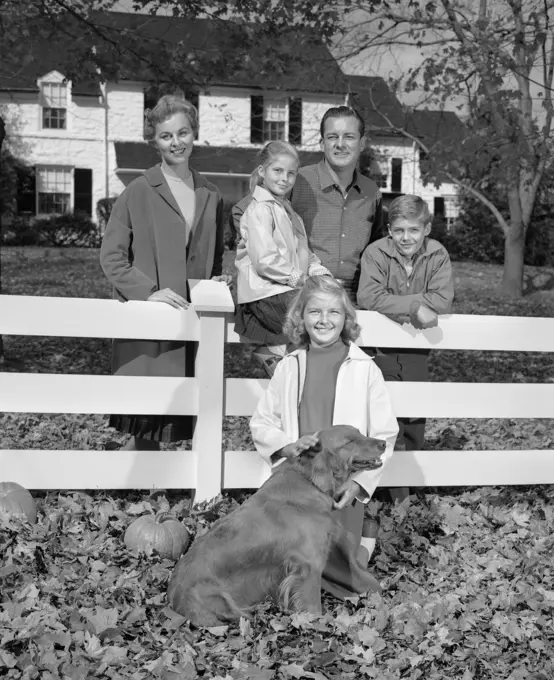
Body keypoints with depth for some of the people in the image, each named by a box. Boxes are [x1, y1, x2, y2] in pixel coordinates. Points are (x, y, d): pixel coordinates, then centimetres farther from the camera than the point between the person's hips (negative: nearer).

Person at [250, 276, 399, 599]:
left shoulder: (365, 369, -3)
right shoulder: (289, 367, 5)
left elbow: (384, 434, -3)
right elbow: (261, 423, 9)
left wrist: (359, 482, -13)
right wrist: (288, 445, -11)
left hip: (343, 487, -3)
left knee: (337, 570, -8)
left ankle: (363, 542, 22)